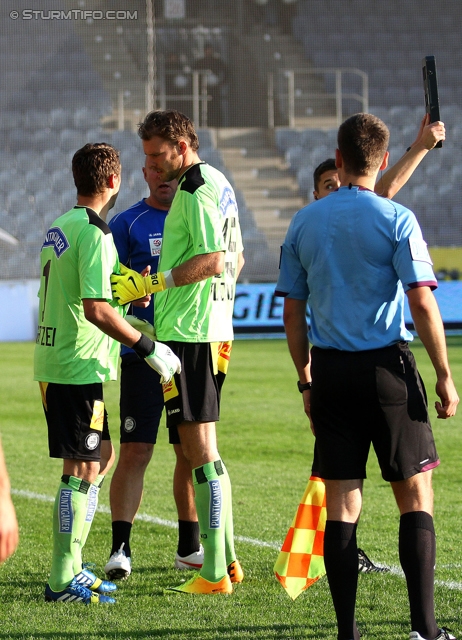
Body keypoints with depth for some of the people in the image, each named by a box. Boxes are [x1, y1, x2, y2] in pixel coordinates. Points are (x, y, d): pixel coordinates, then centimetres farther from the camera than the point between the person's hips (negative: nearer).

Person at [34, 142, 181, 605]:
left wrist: (127, 322, 29)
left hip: (54, 361, 10)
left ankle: (71, 567, 20)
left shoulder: (60, 228, 14)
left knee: (100, 457, 17)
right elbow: (96, 309, -23)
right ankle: (63, 580, -4)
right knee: (82, 469, -5)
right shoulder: (93, 234, -15)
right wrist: (148, 347, -16)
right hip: (78, 368, -10)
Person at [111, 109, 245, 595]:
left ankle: (214, 574, -8)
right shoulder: (216, 183, 17)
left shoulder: (195, 190, -13)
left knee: (200, 449, -9)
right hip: (211, 331, 10)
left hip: (188, 333, -10)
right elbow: (234, 259, 24)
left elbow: (213, 261, -22)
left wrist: (152, 284, -19)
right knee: (202, 449, 15)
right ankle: (225, 559, 18)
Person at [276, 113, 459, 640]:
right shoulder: (396, 219, -6)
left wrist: (306, 381, 18)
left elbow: (292, 313, 9)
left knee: (341, 502, 5)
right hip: (387, 367, -3)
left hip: (330, 371, 3)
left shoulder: (304, 223, 6)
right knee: (415, 496, 4)